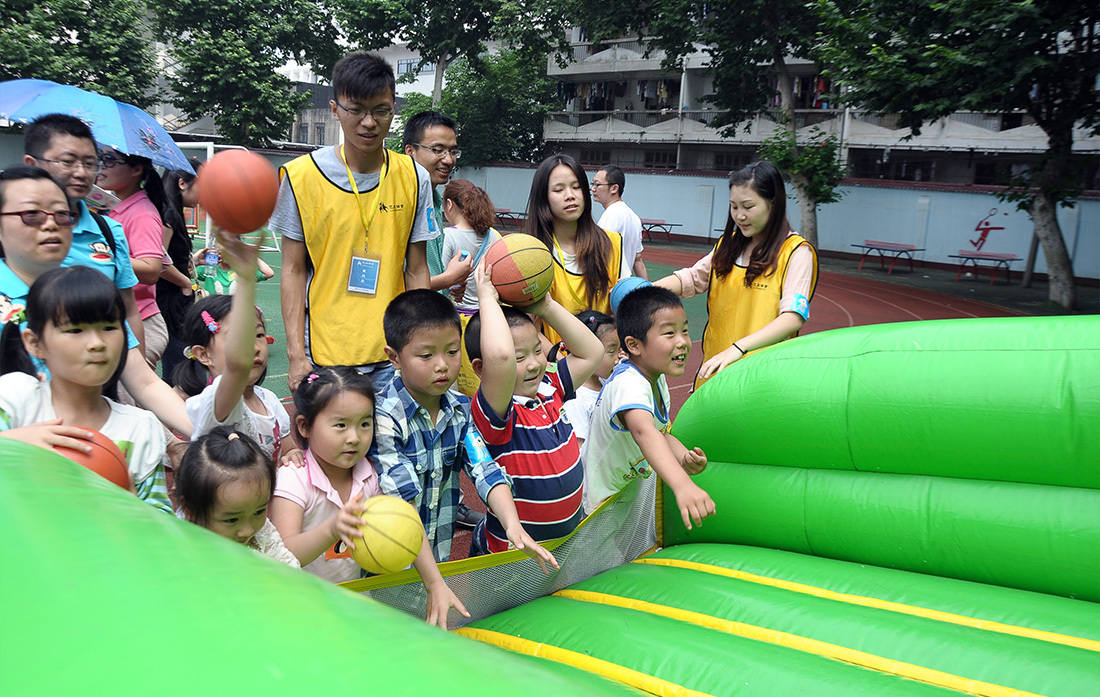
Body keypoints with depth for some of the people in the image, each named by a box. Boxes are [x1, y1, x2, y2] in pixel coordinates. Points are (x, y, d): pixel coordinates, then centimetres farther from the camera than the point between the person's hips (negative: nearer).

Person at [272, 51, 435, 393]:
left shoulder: (414, 179, 3)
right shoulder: (301, 176, -2)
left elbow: (416, 270, 6)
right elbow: (294, 269, 0)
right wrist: (296, 354, -6)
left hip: (393, 356, 2)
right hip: (323, 355, -1)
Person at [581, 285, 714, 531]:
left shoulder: (657, 379, 1)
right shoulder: (628, 384, -30)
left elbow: (662, 434, 9)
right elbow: (643, 431, -48)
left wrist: (683, 458, -13)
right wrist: (682, 485, -63)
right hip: (599, 503, -8)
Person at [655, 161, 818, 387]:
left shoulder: (797, 252, -9)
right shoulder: (728, 244, 13)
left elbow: (793, 317, -20)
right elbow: (690, 278, 6)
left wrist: (738, 348, -33)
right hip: (715, 370, 5)